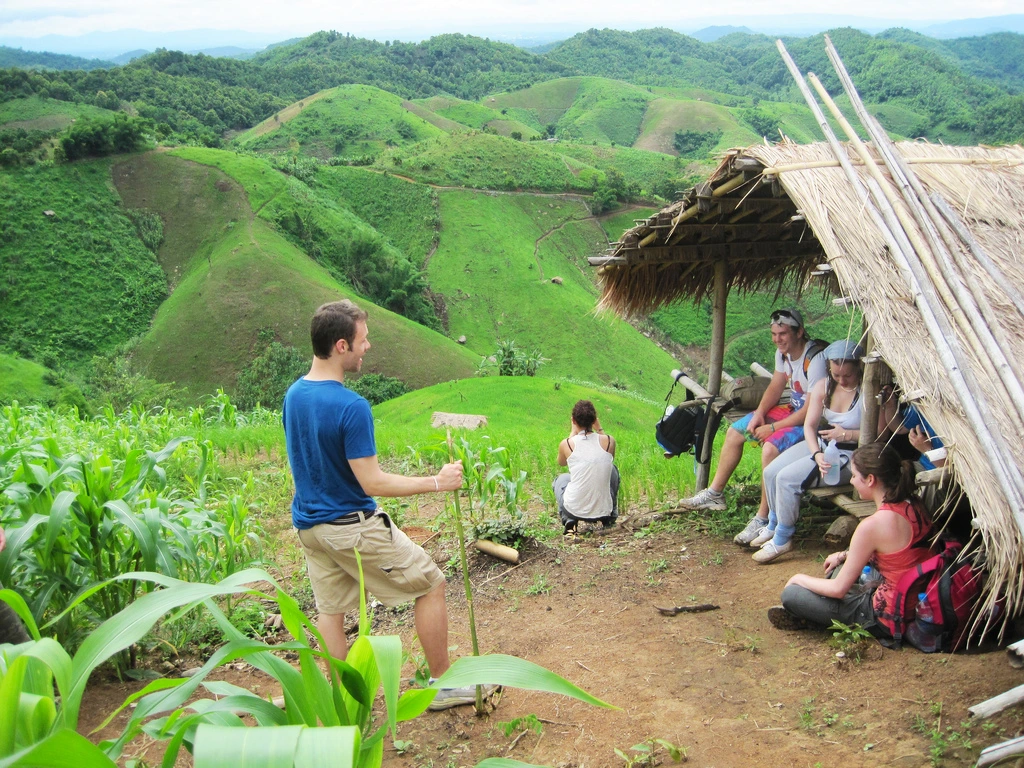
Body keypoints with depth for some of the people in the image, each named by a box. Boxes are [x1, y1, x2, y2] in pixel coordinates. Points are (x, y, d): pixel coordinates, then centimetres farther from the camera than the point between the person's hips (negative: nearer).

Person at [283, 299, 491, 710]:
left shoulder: (292, 395, 1)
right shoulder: (351, 406, -25)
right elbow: (372, 482, -23)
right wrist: (437, 482, -16)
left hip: (307, 524, 8)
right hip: (353, 526, -8)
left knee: (330, 610, 15)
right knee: (431, 585, 7)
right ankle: (442, 684, 16)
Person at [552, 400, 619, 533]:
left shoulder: (566, 444, -8)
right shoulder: (609, 441, -5)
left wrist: (573, 432, 20)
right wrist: (599, 429, 19)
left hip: (574, 510, -1)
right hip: (603, 510, 1)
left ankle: (569, 520, 12)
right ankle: (610, 519, 29)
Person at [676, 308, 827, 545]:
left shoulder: (815, 359, -27)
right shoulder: (783, 352, 0)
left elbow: (811, 411, -28)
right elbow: (775, 387, 12)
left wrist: (772, 428, -23)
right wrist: (759, 414, -5)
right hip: (792, 409, 10)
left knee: (770, 448, -33)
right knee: (734, 432, 7)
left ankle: (762, 520, -23)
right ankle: (714, 493, 20)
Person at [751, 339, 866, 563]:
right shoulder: (823, 387, -2)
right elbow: (809, 425, -2)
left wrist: (846, 434, -24)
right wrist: (817, 455, -19)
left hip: (850, 454, -7)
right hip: (821, 443, 7)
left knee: (788, 478, -21)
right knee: (771, 471, -5)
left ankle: (782, 539, -2)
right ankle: (773, 525, 20)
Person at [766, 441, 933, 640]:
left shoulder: (873, 525, -25)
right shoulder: (914, 505, -2)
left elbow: (838, 589, -16)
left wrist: (800, 579, 1)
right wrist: (845, 555, 21)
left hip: (888, 618, -9)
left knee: (791, 594, -7)